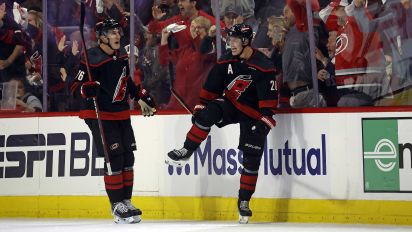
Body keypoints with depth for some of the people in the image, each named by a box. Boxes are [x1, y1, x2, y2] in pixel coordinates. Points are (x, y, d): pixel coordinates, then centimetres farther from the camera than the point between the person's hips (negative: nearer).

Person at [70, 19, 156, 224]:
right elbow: (76, 87, -18)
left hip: (121, 113, 8)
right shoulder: (93, 59, -18)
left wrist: (141, 96, 21)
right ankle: (117, 206, -6)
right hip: (100, 114, -8)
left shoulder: (121, 54, 7)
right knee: (115, 158, -12)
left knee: (128, 157, 7)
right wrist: (86, 89, -38)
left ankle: (126, 202, 16)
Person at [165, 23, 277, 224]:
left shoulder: (263, 66, -20)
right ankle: (186, 152, -15)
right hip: (230, 104, 4)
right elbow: (212, 86, 4)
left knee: (252, 157, -5)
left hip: (253, 113, -4)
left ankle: (244, 201, 5)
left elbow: (269, 98, -21)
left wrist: (265, 120, -26)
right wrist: (200, 107, 5)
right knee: (206, 114, -26)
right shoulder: (226, 61, -4)